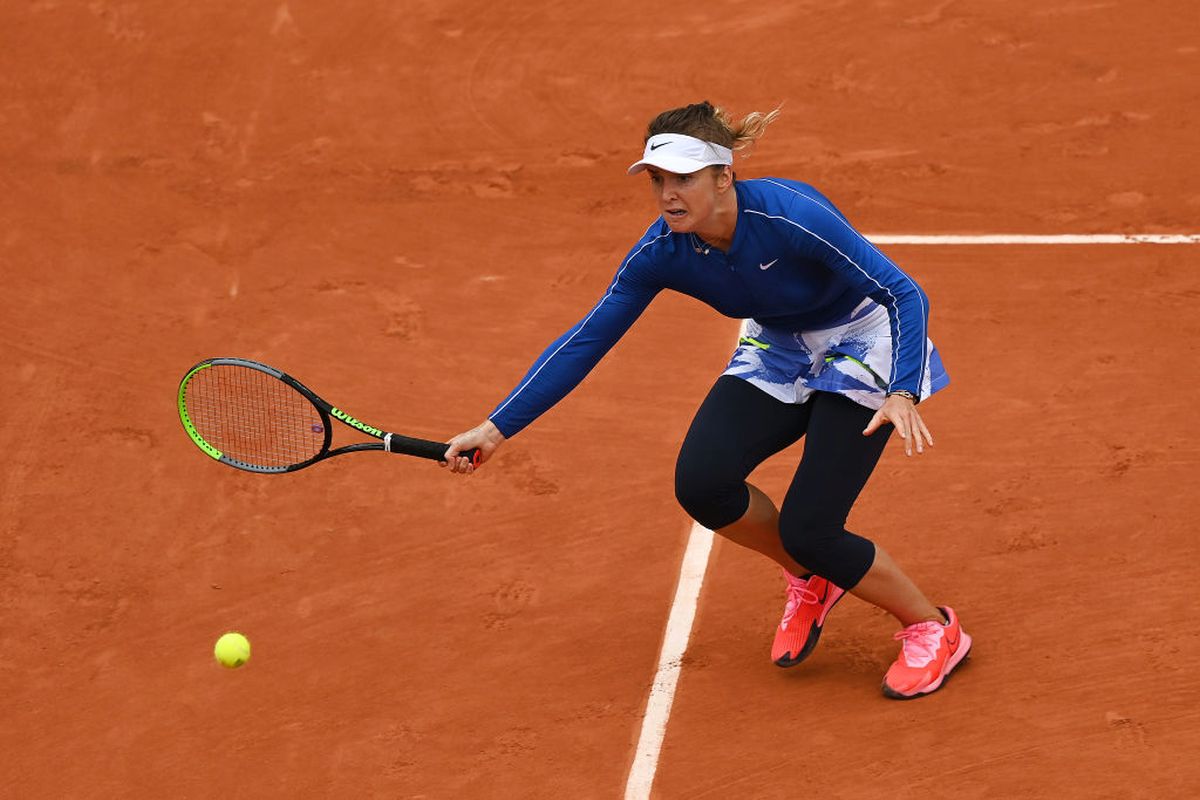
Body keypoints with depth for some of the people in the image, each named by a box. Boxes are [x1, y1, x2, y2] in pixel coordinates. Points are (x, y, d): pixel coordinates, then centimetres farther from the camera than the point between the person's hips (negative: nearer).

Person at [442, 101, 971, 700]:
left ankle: (934, 631, 10)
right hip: (777, 350, 5)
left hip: (860, 348, -5)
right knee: (702, 482, -19)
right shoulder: (663, 252, -19)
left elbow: (905, 294, -30)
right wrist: (497, 428, -14)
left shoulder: (790, 217, -34)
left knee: (807, 530, -16)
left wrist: (901, 395, -45)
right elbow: (585, 341, -12)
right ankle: (809, 581, 11)